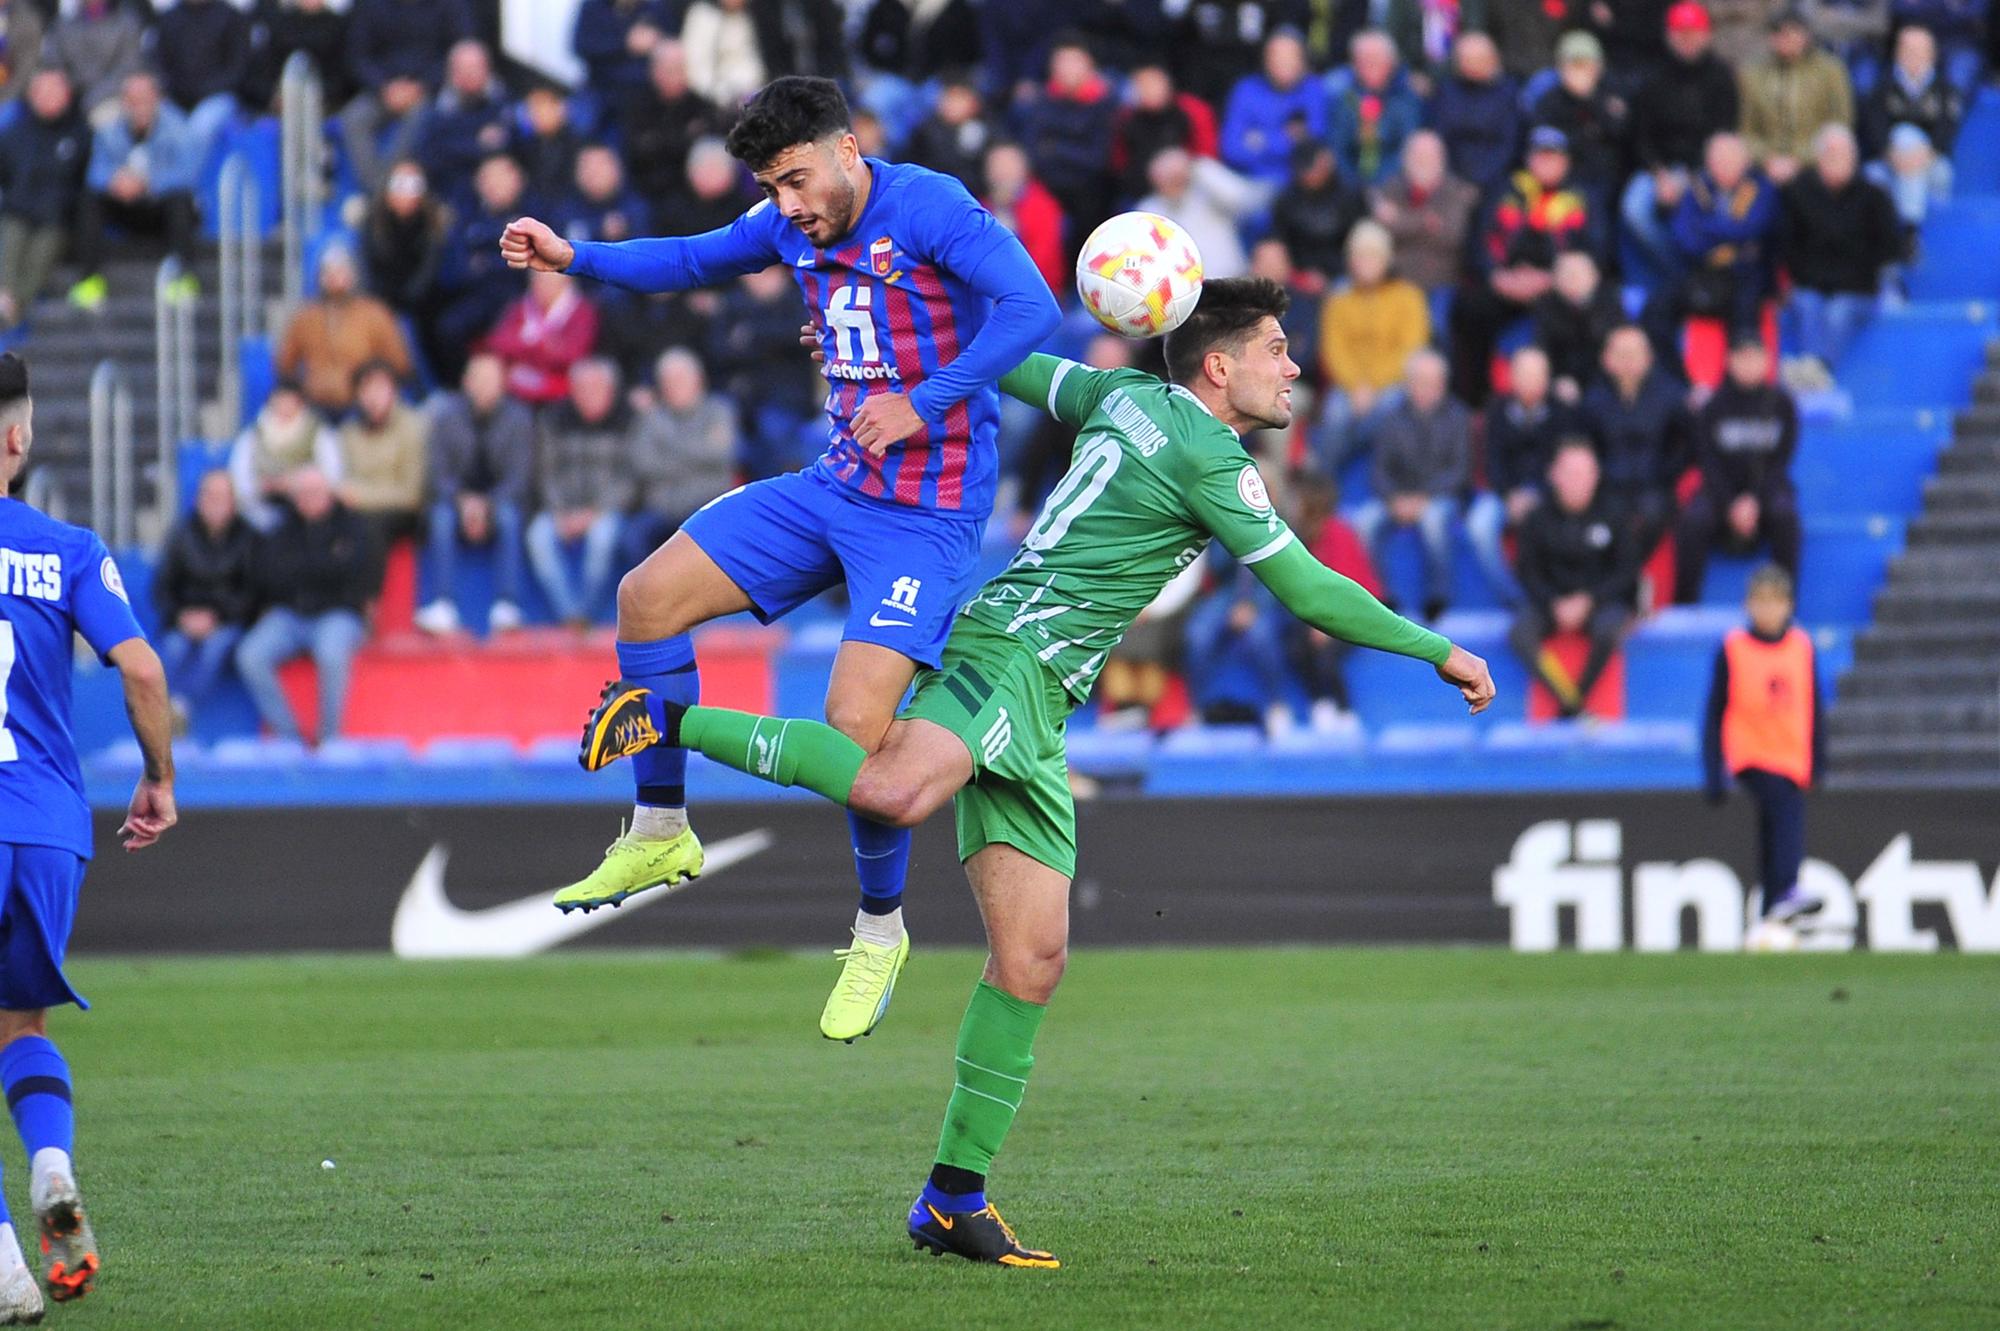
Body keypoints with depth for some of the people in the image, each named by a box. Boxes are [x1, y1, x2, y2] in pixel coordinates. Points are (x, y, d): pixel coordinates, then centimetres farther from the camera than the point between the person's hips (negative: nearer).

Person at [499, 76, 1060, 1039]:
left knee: (855, 725, -18)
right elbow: (692, 261, 22)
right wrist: (572, 258, 8)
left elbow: (1031, 309, -28)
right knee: (649, 596, 2)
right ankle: (660, 834, 16)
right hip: (836, 488, 8)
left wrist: (922, 402, -31)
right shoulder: (792, 225, 5)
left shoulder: (927, 208, -18)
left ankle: (880, 932, 7)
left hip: (925, 516, -8)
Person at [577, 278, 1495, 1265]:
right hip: (1015, 652, -10)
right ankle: (672, 719, -24)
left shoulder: (1128, 397, 19)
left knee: (1032, 957, 3)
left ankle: (954, 1197, 3)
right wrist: (1440, 652, 4)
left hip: (1032, 712, 10)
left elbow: (1015, 364, 34)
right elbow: (1309, 594, -5)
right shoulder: (1210, 459, -6)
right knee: (895, 792, -38)